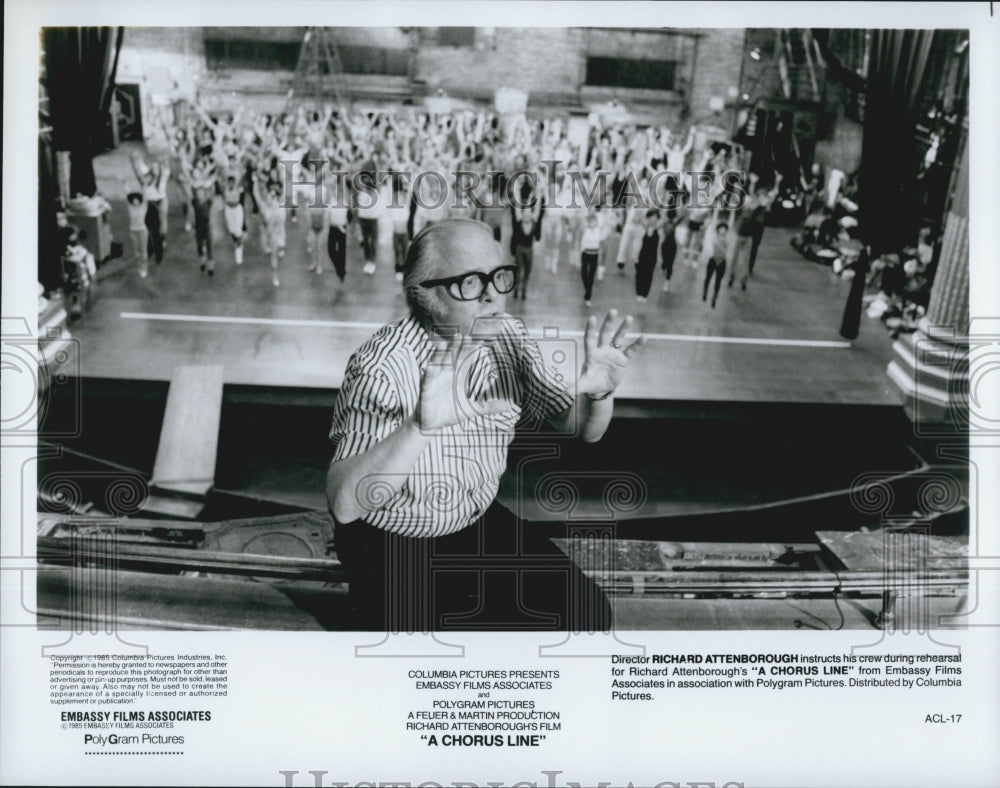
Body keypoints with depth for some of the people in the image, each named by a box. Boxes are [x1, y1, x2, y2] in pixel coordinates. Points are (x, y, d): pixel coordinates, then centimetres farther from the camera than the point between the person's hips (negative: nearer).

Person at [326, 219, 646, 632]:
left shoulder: (505, 336, -9)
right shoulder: (383, 367, -28)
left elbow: (579, 428, -3)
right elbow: (344, 505, -39)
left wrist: (599, 391, -26)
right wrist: (420, 427, -55)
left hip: (480, 521, 5)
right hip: (391, 542, -5)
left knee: (586, 614, -3)